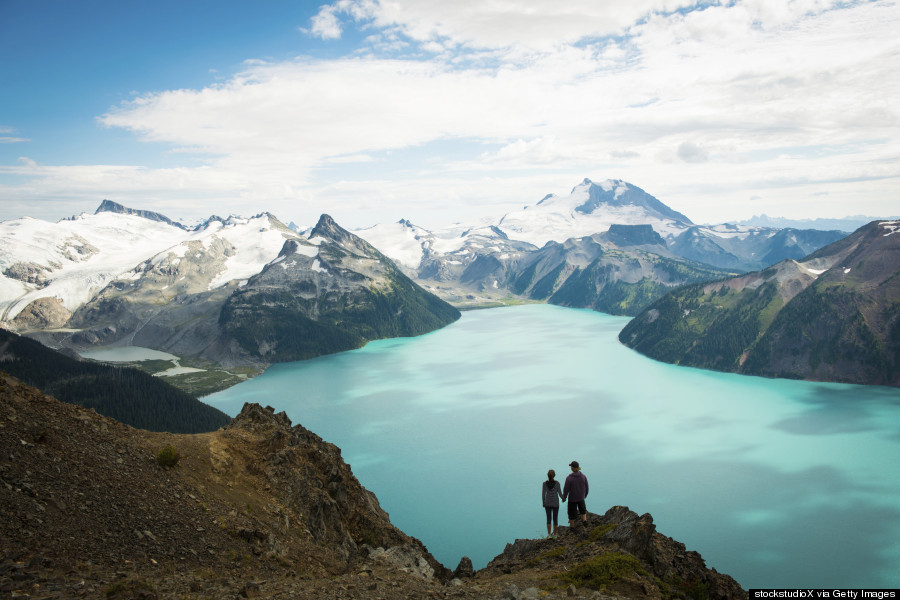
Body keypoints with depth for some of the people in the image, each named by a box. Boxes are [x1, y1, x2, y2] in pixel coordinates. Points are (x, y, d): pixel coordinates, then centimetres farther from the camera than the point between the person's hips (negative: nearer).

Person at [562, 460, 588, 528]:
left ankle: (572, 527, 26)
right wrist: (585, 495, 18)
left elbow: (566, 489, -16)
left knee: (572, 513, 15)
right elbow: (586, 487, -1)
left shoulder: (569, 478, -24)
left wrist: (564, 498, 1)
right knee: (582, 509, 29)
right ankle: (584, 520, 13)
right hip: (581, 497, 3)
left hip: (572, 498, -3)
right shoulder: (583, 476, -13)